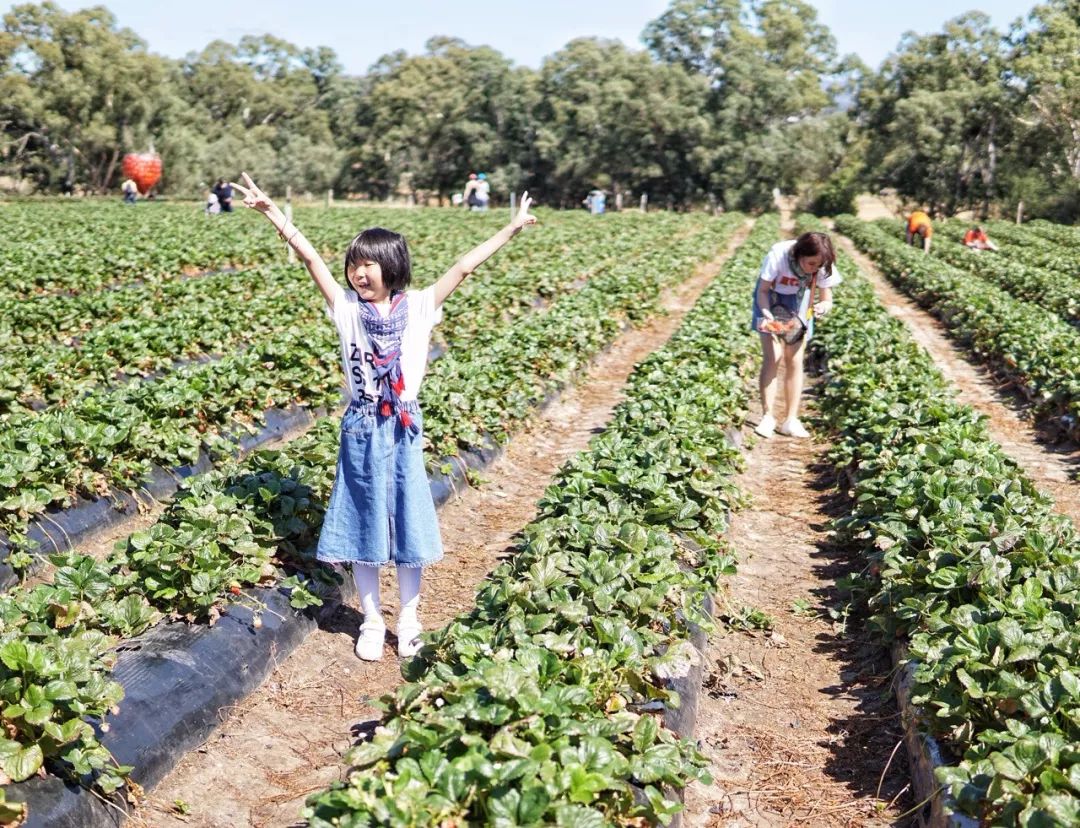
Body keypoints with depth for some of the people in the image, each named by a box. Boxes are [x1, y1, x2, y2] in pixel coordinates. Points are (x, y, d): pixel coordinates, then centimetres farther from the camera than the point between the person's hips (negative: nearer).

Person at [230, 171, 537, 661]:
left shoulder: (419, 307, -3)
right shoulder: (347, 308, -2)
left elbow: (464, 267, -7)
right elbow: (311, 257, -6)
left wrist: (511, 229, -9)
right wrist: (273, 213, -11)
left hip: (404, 431, 0)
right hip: (361, 431, 1)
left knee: (408, 524, 9)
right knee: (363, 527, 10)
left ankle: (409, 619, 25)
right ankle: (372, 621, 26)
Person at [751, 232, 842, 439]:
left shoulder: (824, 267, -25)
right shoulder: (778, 255, -34)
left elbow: (827, 300, -16)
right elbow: (763, 290, -22)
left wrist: (822, 307, -40)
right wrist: (767, 315, -40)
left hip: (799, 301, 2)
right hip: (771, 299, -2)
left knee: (795, 361, -2)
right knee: (772, 357, -14)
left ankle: (791, 420, 4)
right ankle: (767, 417, -7)